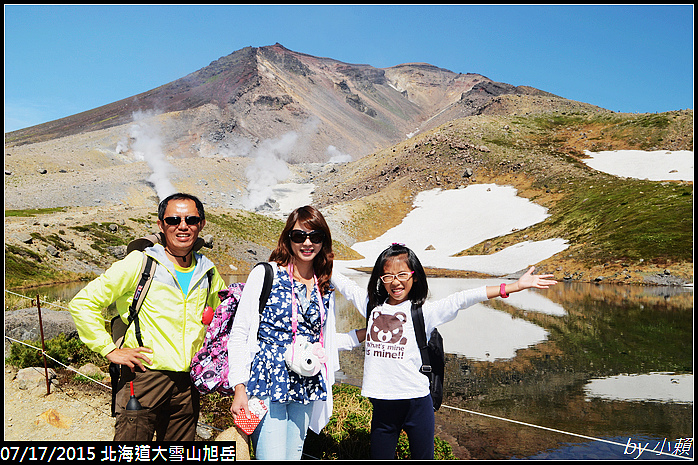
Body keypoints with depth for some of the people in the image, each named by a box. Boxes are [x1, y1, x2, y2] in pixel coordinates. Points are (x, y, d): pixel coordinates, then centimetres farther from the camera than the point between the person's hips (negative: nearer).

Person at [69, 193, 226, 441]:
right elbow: (82, 303, -3)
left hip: (188, 383, 5)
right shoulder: (138, 263, -5)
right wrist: (109, 349, -7)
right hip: (144, 377, -4)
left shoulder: (208, 272, 8)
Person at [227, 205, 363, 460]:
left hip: (306, 388, 5)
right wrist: (240, 388, -10)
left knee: (293, 455, 11)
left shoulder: (325, 288, 10)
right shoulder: (265, 274, -5)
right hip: (267, 383, -5)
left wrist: (362, 334, 12)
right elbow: (239, 334, -5)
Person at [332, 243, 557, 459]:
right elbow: (342, 283, 17)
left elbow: (461, 299, -11)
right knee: (380, 456, 13)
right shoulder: (371, 304, 6)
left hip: (416, 402, -2)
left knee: (423, 455, 11)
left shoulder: (422, 311, -2)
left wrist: (514, 286, -17)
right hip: (381, 404, 2)